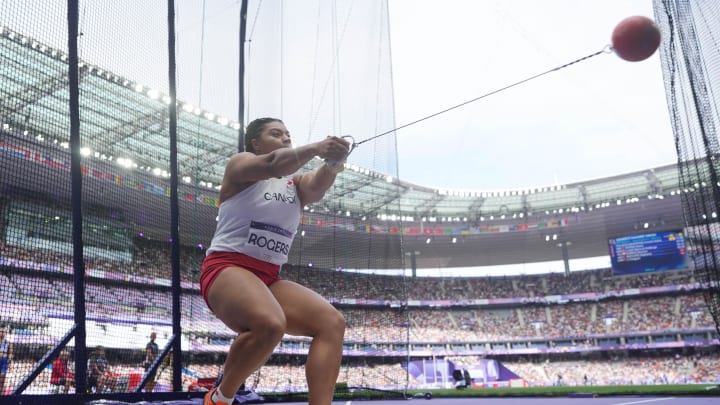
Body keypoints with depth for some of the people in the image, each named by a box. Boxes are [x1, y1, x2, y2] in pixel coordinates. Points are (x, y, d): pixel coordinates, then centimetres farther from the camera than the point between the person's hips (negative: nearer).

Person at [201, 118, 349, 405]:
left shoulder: (296, 183, 17)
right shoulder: (240, 164, 4)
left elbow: (316, 189, -9)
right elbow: (273, 165, -21)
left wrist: (333, 163, -28)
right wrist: (315, 148, -30)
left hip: (269, 279, 7)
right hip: (226, 269, -6)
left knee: (332, 321, -15)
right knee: (270, 324, -35)